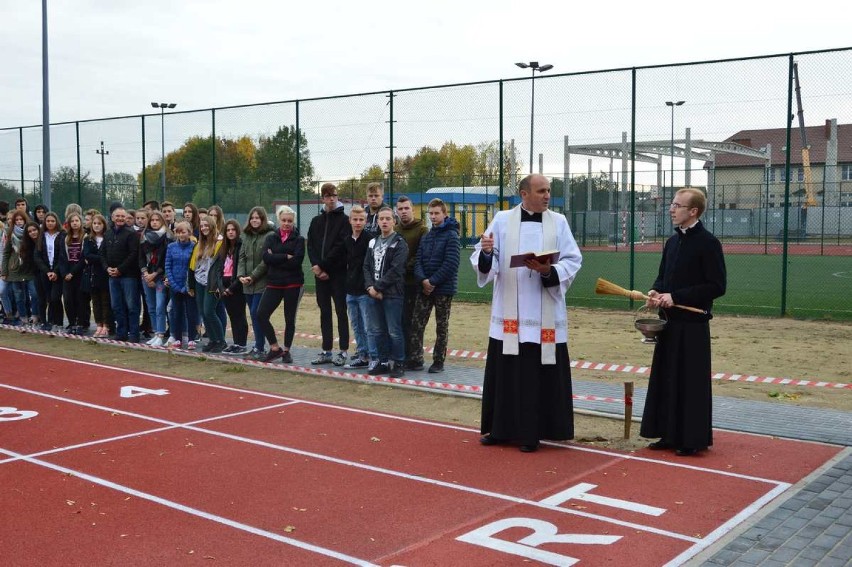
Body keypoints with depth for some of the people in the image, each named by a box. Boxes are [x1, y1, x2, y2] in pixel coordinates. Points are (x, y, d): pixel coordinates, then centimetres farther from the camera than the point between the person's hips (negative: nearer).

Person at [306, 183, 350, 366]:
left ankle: (344, 351, 2)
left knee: (341, 311, -2)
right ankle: (326, 351, 15)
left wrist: (322, 266, -14)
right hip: (320, 273, 5)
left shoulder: (344, 220, -3)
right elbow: (311, 246, 8)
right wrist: (316, 266, -8)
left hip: (338, 273, -5)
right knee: (324, 312, 9)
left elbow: (340, 247, -12)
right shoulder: (316, 221, 13)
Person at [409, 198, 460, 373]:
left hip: (444, 288, -5)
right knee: (416, 324, 1)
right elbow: (418, 260, 7)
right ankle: (415, 359, 9)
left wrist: (433, 282, -18)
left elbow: (451, 264, -16)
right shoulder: (426, 237, 12)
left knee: (442, 326, 6)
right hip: (424, 287, 5)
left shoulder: (451, 236, -7)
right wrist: (423, 280, -12)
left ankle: (438, 362, 14)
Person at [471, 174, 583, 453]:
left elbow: (573, 261, 0)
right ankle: (500, 429, 20)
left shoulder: (559, 222, 4)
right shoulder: (502, 220, 3)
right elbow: (483, 262, 1)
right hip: (509, 313, 0)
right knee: (505, 372, 7)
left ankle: (531, 432, 13)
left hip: (545, 316, 0)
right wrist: (486, 253, -22)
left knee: (540, 375, 1)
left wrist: (549, 271, -18)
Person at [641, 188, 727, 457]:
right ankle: (670, 434, 22)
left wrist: (676, 297, -17)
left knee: (692, 382, -1)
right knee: (666, 379, 11)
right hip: (670, 322, 8)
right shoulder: (672, 242, 12)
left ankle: (694, 439, 11)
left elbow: (717, 286, -14)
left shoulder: (708, 243, -11)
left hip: (693, 324, -7)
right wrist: (656, 292, -2)